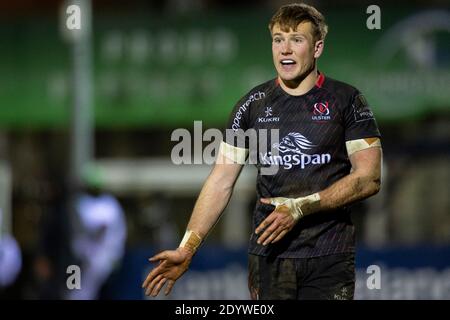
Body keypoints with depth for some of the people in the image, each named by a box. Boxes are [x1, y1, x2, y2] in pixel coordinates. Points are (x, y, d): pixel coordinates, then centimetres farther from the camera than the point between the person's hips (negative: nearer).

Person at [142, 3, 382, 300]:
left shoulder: (347, 100, -2)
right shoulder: (254, 104, 6)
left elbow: (369, 178, -7)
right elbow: (221, 181, 5)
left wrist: (300, 207, -16)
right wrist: (186, 249, -4)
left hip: (329, 257, -2)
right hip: (268, 253, 2)